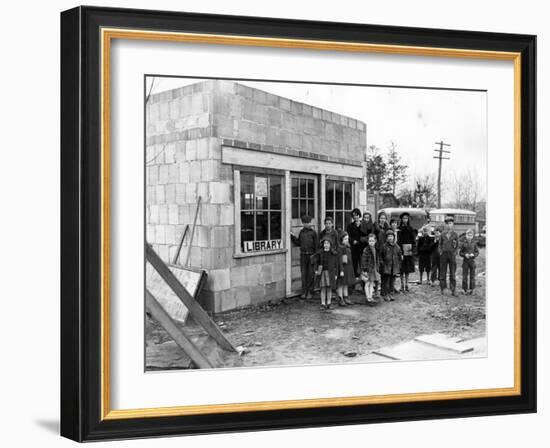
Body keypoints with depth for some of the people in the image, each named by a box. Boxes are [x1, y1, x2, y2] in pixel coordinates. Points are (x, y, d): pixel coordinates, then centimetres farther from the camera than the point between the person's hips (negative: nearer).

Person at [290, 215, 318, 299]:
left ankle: (309, 292, 8)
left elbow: (316, 245, -4)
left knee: (310, 274, 1)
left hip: (311, 255, -3)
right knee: (303, 273, 6)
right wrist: (293, 236, 3)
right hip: (303, 255, 3)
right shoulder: (301, 232, 8)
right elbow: (298, 243, 14)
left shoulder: (313, 232, -3)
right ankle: (304, 292, 12)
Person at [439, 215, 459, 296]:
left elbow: (457, 245, 7)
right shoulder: (443, 234, 5)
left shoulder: (455, 234, 3)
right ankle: (443, 289, 12)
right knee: (442, 273, 4)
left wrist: (454, 252, -5)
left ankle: (453, 290, 3)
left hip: (452, 254, -1)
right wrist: (440, 251, -1)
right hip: (443, 254, 1)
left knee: (452, 273, 0)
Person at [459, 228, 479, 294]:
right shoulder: (463, 243, 1)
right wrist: (465, 254, -16)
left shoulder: (474, 243, 3)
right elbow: (460, 253, 2)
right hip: (465, 261, -1)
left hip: (472, 261, 1)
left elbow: (477, 252, 4)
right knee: (465, 276, 0)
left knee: (472, 275, 3)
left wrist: (473, 254, -15)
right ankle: (465, 289, 8)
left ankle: (471, 289, 12)